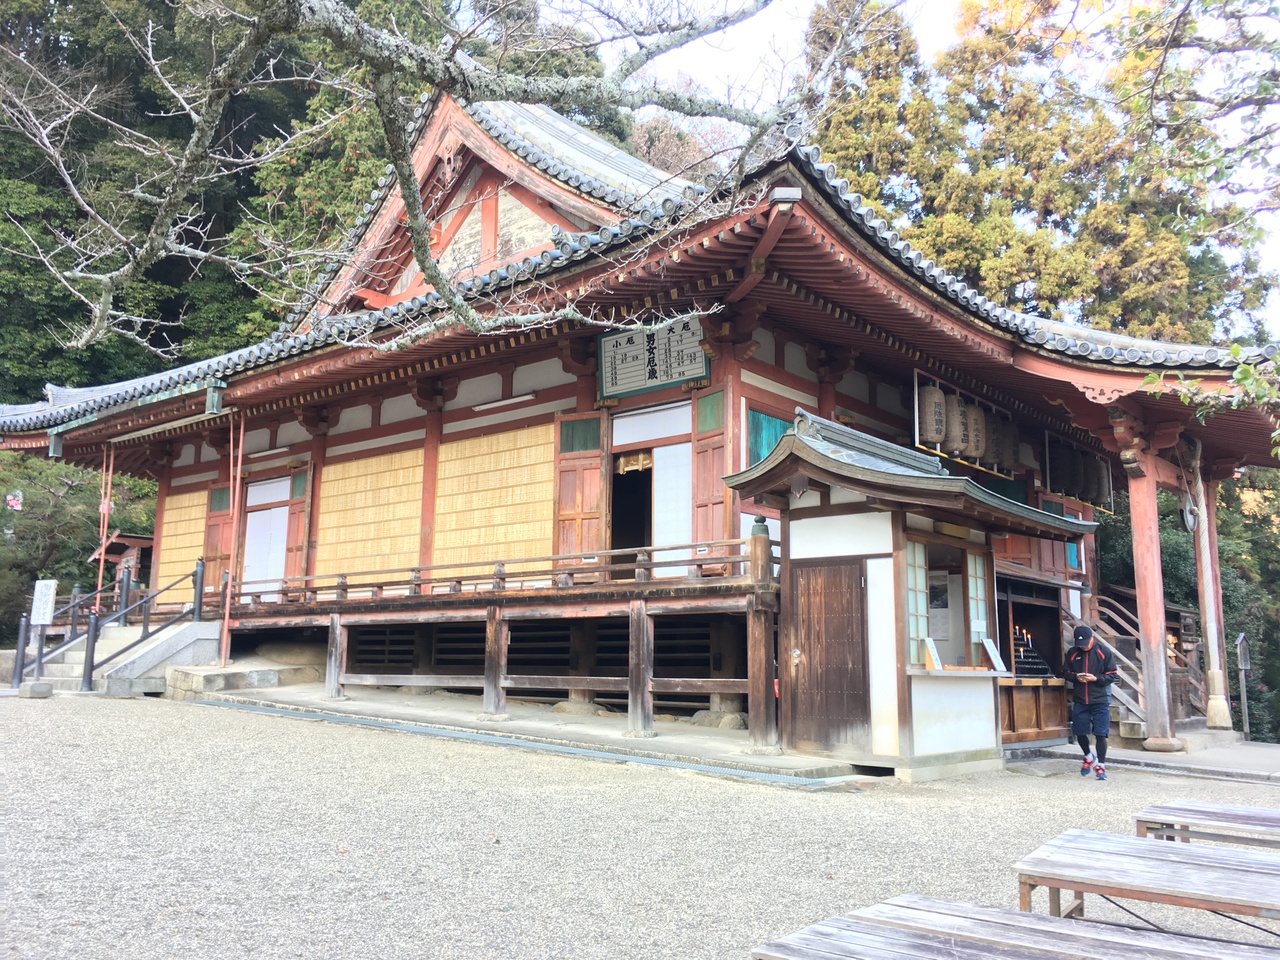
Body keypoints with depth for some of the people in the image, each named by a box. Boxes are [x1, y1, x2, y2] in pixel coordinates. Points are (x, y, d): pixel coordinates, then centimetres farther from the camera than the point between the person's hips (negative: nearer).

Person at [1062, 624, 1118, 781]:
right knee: (1080, 732, 6)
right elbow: (1066, 672, 12)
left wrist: (1096, 678, -17)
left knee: (1100, 734, -3)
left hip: (1100, 700, -3)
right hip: (1079, 700, 3)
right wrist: (1076, 677, -9)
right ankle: (1089, 757, 33)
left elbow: (1113, 676, -2)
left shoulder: (1104, 652, -4)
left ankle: (1100, 766, 10)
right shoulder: (1072, 653, 4)